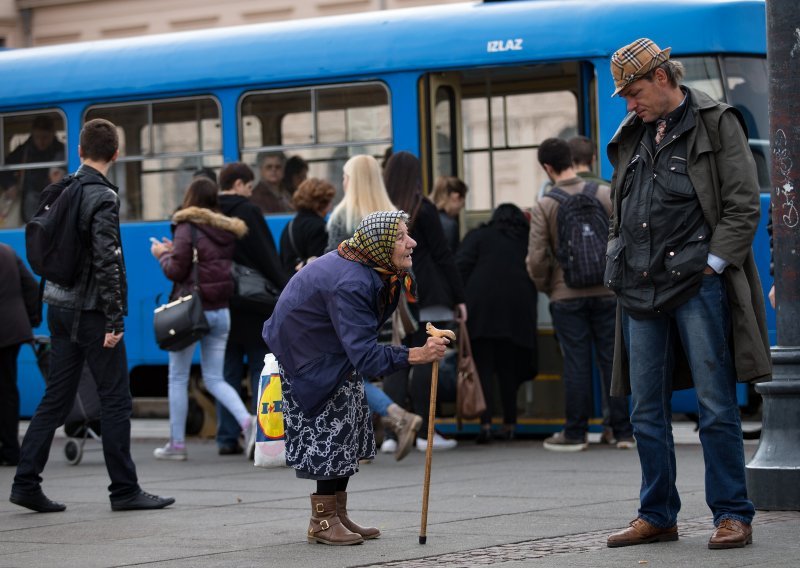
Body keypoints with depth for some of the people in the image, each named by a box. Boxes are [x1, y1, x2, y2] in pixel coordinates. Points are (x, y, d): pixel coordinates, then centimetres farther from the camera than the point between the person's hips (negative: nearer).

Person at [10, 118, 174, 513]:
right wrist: (115, 320, -17)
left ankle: (26, 482, 8)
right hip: (91, 310, -7)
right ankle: (124, 490, 4)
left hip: (59, 306, 7)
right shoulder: (103, 197, -14)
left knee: (56, 398, 11)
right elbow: (106, 260, -20)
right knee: (115, 399, 0)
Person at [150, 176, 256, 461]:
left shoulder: (188, 229, -11)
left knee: (178, 378, 7)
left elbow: (176, 271, -13)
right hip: (221, 311, 6)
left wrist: (162, 254, 7)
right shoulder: (227, 230, 8)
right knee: (214, 379, 10)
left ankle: (177, 443, 11)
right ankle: (246, 420, -14)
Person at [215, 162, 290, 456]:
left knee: (228, 373, 10)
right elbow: (268, 258, -13)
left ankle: (227, 437, 7)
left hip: (221, 306, 6)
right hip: (253, 308, -5)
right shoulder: (248, 212, -10)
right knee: (261, 370, 0)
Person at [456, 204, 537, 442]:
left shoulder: (478, 236, 15)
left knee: (483, 367, -2)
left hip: (481, 307, -2)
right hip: (518, 309, 2)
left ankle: (485, 422, -15)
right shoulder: (528, 240, 21)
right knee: (509, 369, 11)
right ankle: (509, 425, 9)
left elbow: (461, 268, 1)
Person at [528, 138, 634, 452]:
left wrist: (546, 287, 11)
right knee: (612, 360, 6)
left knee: (576, 363, 3)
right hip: (607, 292, 2)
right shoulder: (605, 195, -1)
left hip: (566, 295, -2)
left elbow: (537, 258, -7)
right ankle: (623, 431, 8)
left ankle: (575, 433, 8)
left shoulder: (544, 206, -6)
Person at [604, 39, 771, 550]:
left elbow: (743, 205, -4)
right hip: (641, 290, 6)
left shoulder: (715, 123, 1)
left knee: (716, 406, -5)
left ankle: (732, 515, 1)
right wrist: (621, 266, 12)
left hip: (698, 282, -6)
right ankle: (657, 516, 14)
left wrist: (712, 265, -10)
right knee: (647, 411, 7)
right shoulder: (631, 136, 18)